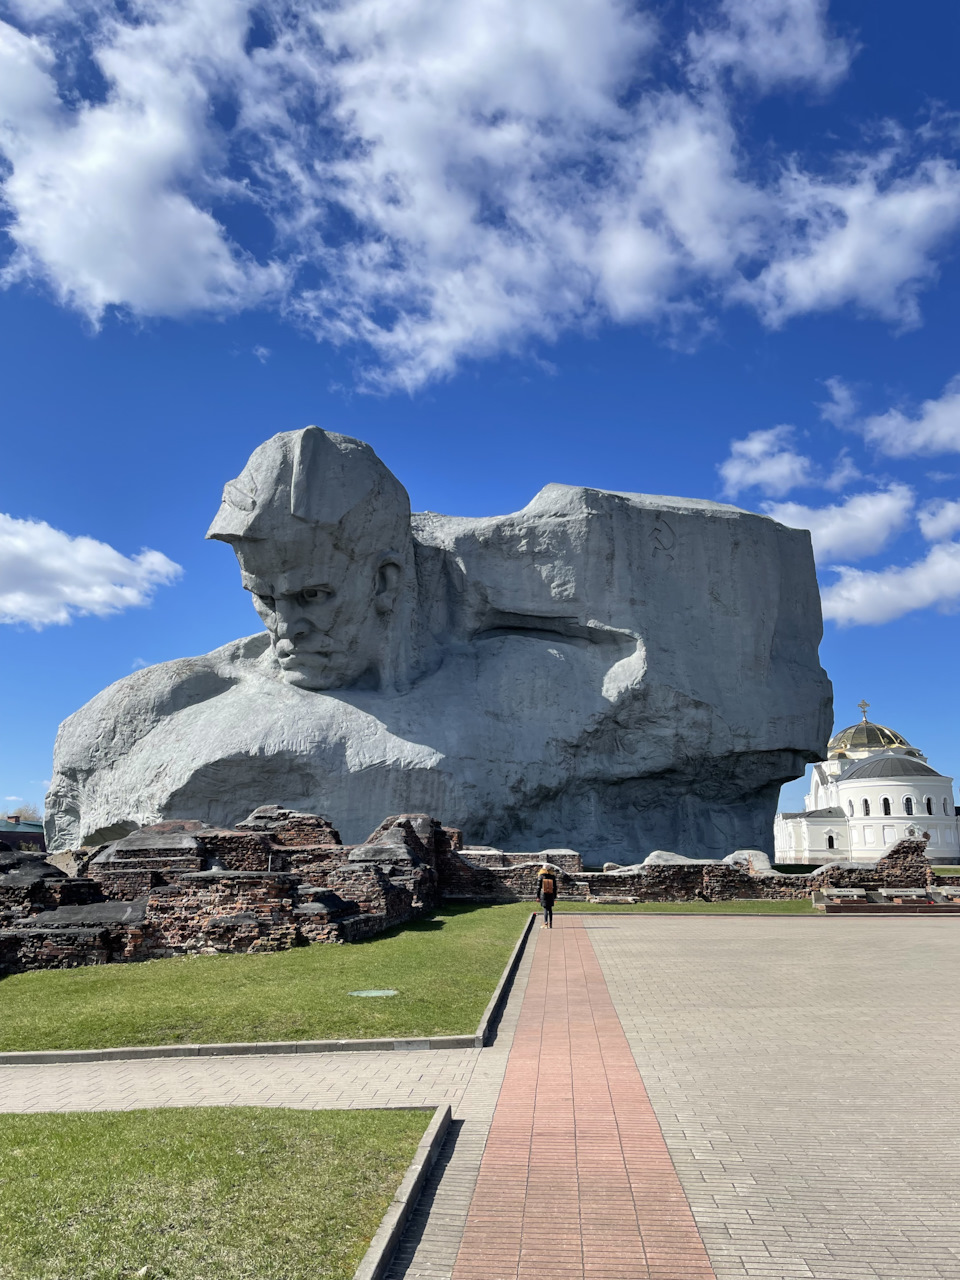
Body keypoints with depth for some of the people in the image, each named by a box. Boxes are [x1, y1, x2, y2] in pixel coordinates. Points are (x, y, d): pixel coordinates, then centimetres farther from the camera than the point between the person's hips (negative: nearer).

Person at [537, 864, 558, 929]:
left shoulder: (541, 876, -7)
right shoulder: (552, 876, 0)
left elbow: (538, 887, -6)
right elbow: (555, 887, 3)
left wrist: (538, 897, 1)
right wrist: (555, 897, 11)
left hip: (543, 894, -2)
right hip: (551, 895, 2)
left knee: (545, 909, 0)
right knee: (550, 909, 12)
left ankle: (545, 923, -9)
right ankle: (550, 924, 15)